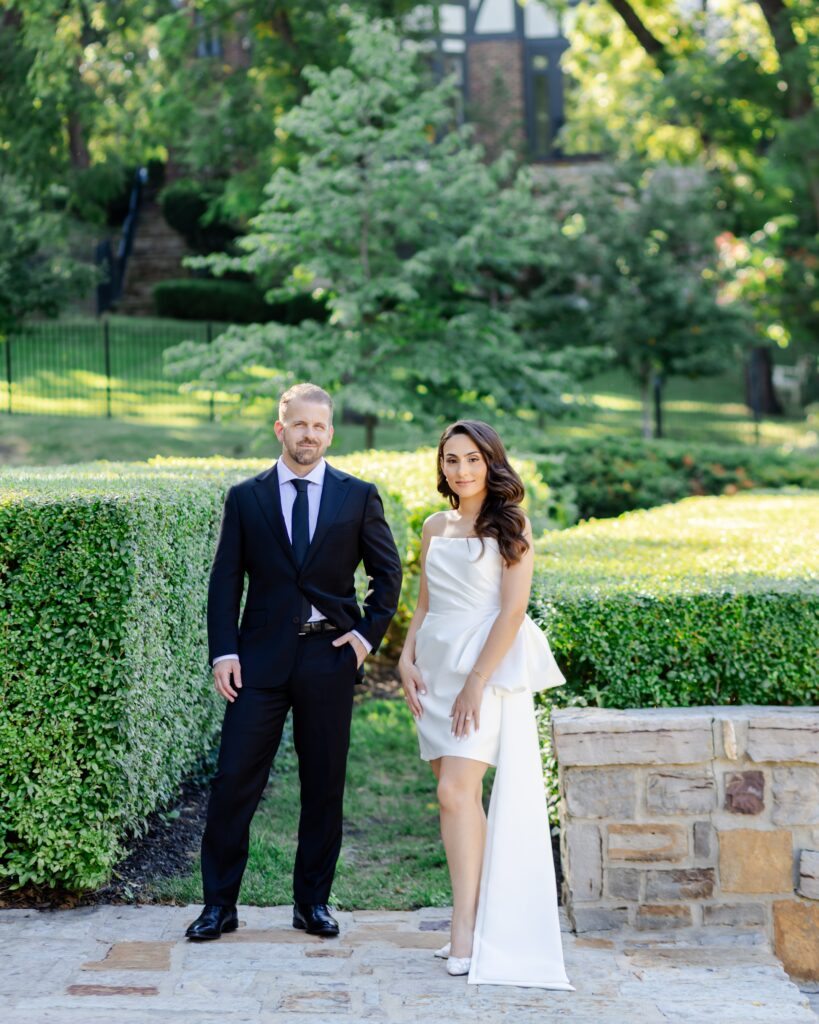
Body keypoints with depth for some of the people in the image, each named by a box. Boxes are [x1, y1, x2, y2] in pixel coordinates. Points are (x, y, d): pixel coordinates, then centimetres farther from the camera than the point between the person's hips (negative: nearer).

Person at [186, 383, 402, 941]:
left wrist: (369, 634, 0)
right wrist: (223, 652, -4)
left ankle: (313, 901, 19)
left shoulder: (358, 496, 5)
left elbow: (388, 572, 11)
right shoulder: (246, 497, 6)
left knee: (324, 785, 6)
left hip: (330, 655, 0)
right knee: (234, 781, -3)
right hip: (261, 657, 0)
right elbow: (226, 581, 5)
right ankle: (220, 904, 7)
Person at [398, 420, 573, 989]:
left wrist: (476, 681, -16)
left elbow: (513, 611, -10)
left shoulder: (510, 525, -3)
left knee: (457, 791, -16)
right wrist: (407, 658, 3)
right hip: (436, 667, 6)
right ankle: (481, 915, 12)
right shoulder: (435, 527, 14)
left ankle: (467, 929, -15)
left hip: (488, 669, -6)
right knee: (460, 796, 5)